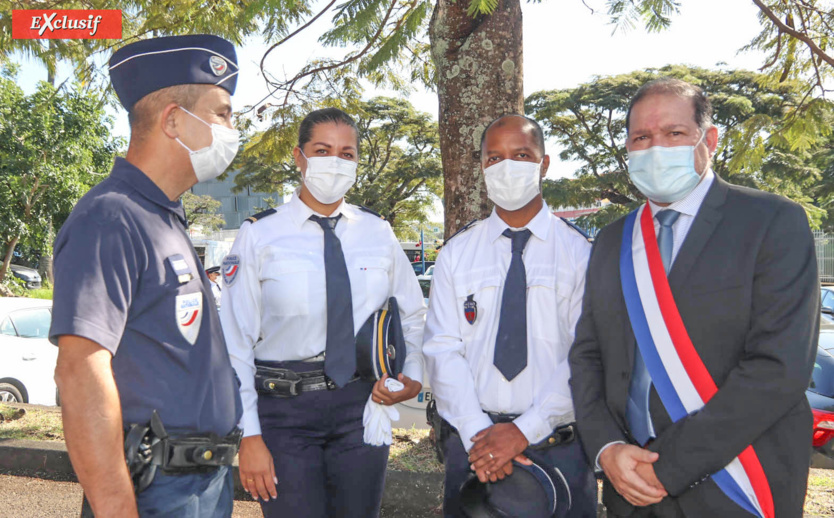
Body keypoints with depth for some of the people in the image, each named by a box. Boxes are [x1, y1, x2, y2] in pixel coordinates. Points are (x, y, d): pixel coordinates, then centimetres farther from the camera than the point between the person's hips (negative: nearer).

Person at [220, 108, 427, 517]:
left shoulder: (379, 234, 5)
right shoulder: (259, 236, -4)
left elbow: (413, 317, 15)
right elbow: (236, 343, -5)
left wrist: (413, 378, -2)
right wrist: (249, 434, -10)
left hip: (363, 405, 3)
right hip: (285, 407, -2)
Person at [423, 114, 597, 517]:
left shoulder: (580, 254, -1)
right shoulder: (455, 254, 5)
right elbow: (442, 349, -2)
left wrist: (526, 429, -16)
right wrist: (477, 432, -13)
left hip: (559, 447, -1)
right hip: (471, 444, 2)